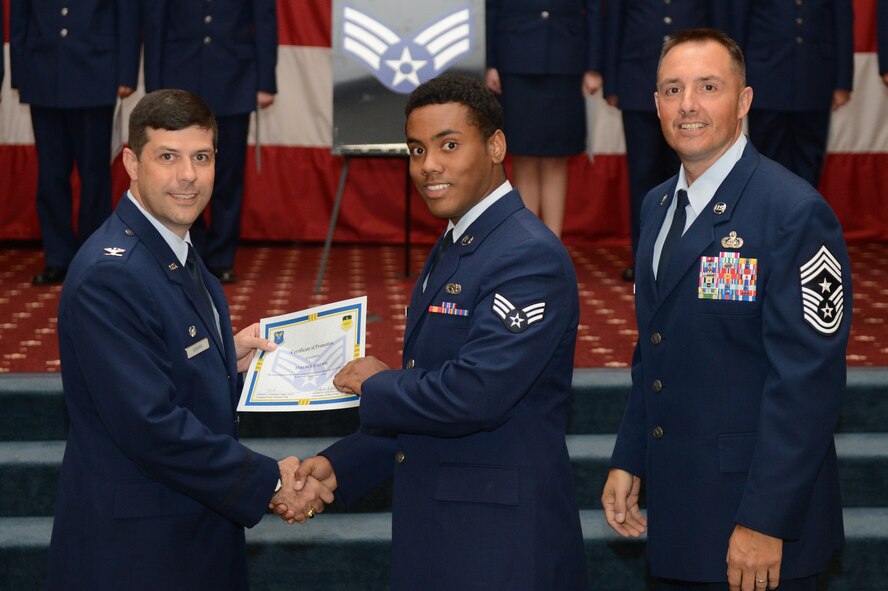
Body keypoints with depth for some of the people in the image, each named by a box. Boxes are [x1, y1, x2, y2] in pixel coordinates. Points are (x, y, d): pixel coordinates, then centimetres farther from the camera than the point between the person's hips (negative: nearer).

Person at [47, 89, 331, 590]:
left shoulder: (179, 253, 8)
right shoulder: (110, 275, -22)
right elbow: (150, 425, -26)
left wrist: (229, 355, 3)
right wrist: (269, 482, -20)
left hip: (198, 528, 9)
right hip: (132, 548, -9)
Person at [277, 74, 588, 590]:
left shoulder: (530, 257, -18)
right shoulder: (451, 249, 14)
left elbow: (474, 395, -27)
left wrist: (376, 385, -11)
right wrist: (339, 467, 7)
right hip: (438, 529, 9)